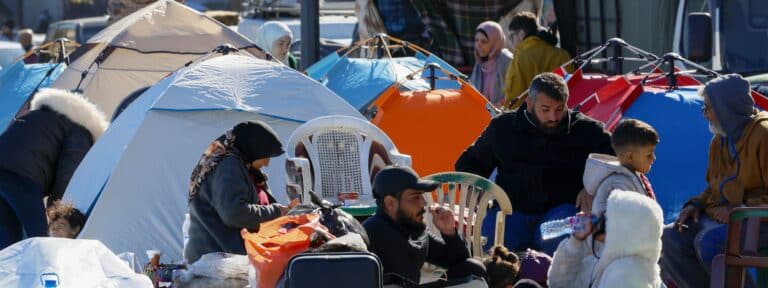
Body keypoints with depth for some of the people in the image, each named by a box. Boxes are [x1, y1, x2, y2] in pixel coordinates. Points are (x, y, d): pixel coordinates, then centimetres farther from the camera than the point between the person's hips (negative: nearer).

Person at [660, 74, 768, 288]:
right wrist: (696, 205, 5)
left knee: (709, 242, -34)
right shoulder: (720, 140, 13)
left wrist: (741, 209, -21)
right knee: (670, 238, -11)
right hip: (719, 217, 9)